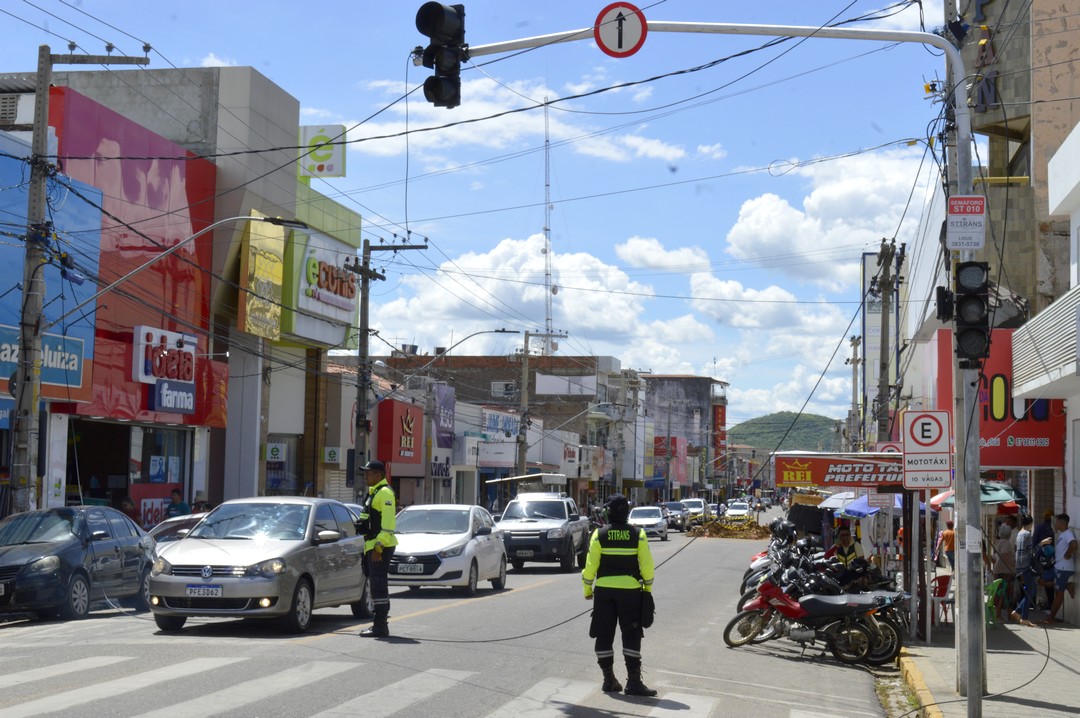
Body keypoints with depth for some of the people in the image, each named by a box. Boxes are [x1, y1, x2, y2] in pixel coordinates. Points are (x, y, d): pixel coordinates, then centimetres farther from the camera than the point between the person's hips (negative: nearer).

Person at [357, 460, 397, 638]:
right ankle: (379, 624, 18)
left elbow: (388, 523, -21)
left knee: (378, 586, -10)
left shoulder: (384, 493, -13)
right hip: (372, 546, 10)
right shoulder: (373, 492, 20)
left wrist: (378, 547, -25)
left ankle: (380, 626, -10)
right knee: (375, 585, 13)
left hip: (380, 548, -10)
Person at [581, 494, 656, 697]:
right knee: (631, 636, 3)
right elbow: (646, 565, -3)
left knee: (604, 636, 9)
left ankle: (609, 680, 12)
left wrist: (587, 589, 9)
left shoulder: (599, 535, -4)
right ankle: (633, 681, -2)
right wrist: (648, 587, 11)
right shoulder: (638, 535, -4)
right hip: (630, 589, -1)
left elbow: (591, 565, -4)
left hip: (604, 590, 1)